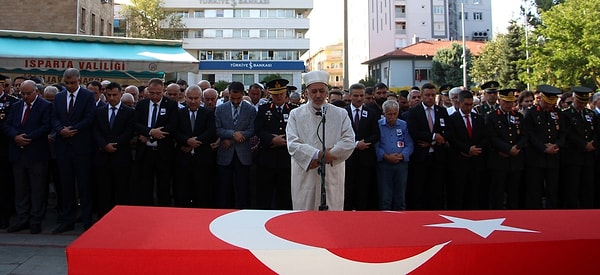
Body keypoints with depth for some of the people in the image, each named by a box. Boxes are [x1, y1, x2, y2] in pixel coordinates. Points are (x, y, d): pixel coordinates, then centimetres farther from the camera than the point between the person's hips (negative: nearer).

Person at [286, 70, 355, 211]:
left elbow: (349, 142, -2)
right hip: (305, 176, 0)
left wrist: (328, 156, -13)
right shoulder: (296, 114, 5)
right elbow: (293, 144, -7)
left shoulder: (341, 114, 7)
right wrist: (318, 154, -17)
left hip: (332, 177, 1)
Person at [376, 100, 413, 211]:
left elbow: (409, 145, 3)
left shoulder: (404, 125, 7)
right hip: (384, 164, -2)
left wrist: (401, 156, -14)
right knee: (384, 198, -1)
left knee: (400, 198, 7)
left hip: (401, 164, 2)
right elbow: (375, 145, -3)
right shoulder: (378, 125, 2)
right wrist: (386, 157, -16)